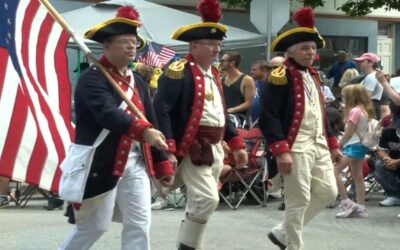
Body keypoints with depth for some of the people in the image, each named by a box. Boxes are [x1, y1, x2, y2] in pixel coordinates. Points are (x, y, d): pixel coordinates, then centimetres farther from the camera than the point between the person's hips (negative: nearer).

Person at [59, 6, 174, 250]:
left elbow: (151, 122, 16)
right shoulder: (92, 78, -12)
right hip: (101, 164, -7)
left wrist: (163, 164, 12)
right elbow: (108, 113, -30)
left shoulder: (137, 81, 14)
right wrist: (143, 131, -44)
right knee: (94, 226, 2)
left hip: (136, 163, 7)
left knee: (139, 224, 2)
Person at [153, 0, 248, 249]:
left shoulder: (214, 74, 15)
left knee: (199, 204, 12)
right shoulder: (178, 72, -13)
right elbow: (160, 110, -19)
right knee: (207, 199, -17)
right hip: (192, 149, -9)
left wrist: (237, 144, 18)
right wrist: (168, 151, -25)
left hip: (215, 148, 9)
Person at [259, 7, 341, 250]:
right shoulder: (280, 77, -12)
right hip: (296, 148, -9)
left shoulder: (313, 76, 16)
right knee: (299, 201, -5)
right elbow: (269, 117, -18)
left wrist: (332, 144, 20)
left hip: (319, 146, 9)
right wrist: (281, 151, -24)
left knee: (328, 192, 10)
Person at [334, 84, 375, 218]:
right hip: (360, 146, 11)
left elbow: (349, 133, -16)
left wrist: (337, 146, -5)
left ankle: (347, 202, -17)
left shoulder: (355, 111, -15)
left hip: (353, 146, -11)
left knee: (334, 171, -14)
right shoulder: (364, 110, 14)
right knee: (357, 177, 12)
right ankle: (361, 207, 12)